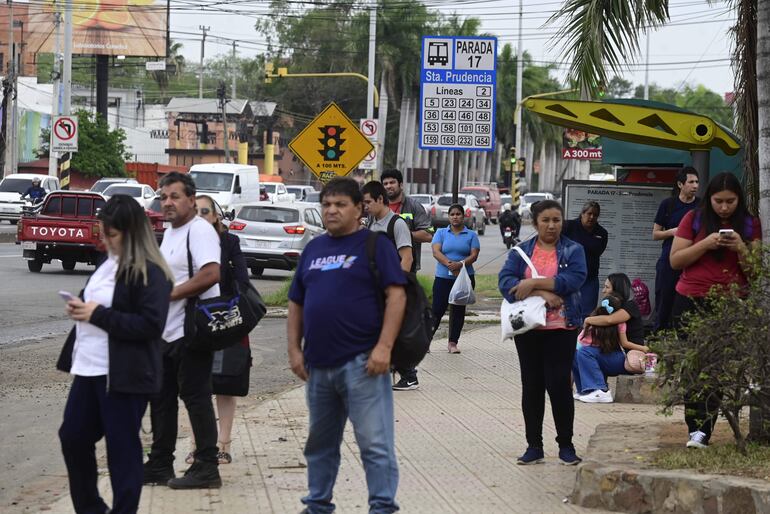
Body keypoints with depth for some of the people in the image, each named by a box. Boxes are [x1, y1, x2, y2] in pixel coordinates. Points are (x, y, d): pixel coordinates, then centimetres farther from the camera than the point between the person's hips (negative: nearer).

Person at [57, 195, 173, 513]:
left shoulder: (149, 272, -14)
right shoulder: (108, 262, 14)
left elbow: (150, 324, -21)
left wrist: (97, 315, -21)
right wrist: (80, 308, 3)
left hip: (124, 375, -9)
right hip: (90, 369, 9)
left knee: (122, 447, 0)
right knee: (73, 437, 14)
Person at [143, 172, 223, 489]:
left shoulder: (199, 230, -13)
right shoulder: (170, 232, 18)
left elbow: (211, 273, -27)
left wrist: (170, 293, -21)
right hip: (167, 332, 10)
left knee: (196, 398, -6)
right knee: (161, 399, 13)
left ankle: (206, 468, -1)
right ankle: (159, 466, 22)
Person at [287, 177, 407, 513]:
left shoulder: (375, 246, -2)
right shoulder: (313, 249, 15)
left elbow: (396, 296, -9)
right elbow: (296, 304, 19)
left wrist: (383, 347, -17)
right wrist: (294, 348, 8)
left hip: (361, 362, -6)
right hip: (318, 363, 6)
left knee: (374, 441, -7)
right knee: (320, 442, 15)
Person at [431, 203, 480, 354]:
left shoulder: (471, 235, 7)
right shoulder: (441, 233, 7)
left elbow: (474, 255, -3)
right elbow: (436, 252, -6)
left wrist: (461, 264, -22)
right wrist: (449, 264, -23)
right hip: (443, 278, -1)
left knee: (458, 311, 5)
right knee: (437, 309, -4)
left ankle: (453, 343, 13)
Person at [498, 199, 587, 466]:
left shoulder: (572, 250, 4)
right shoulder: (521, 251, 9)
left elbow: (574, 279, -14)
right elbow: (505, 281, -6)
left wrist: (533, 283, -17)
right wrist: (542, 293, -18)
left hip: (561, 328, -3)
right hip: (528, 328, 3)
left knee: (559, 384, -5)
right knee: (532, 385, 6)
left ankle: (566, 445, 6)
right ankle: (534, 446, 13)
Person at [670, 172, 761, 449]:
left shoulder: (749, 224, 4)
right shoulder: (694, 219, 3)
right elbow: (675, 260, 0)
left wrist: (741, 248, -15)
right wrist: (706, 244, -13)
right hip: (691, 303, 0)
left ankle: (701, 432, -6)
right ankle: (698, 429, -4)